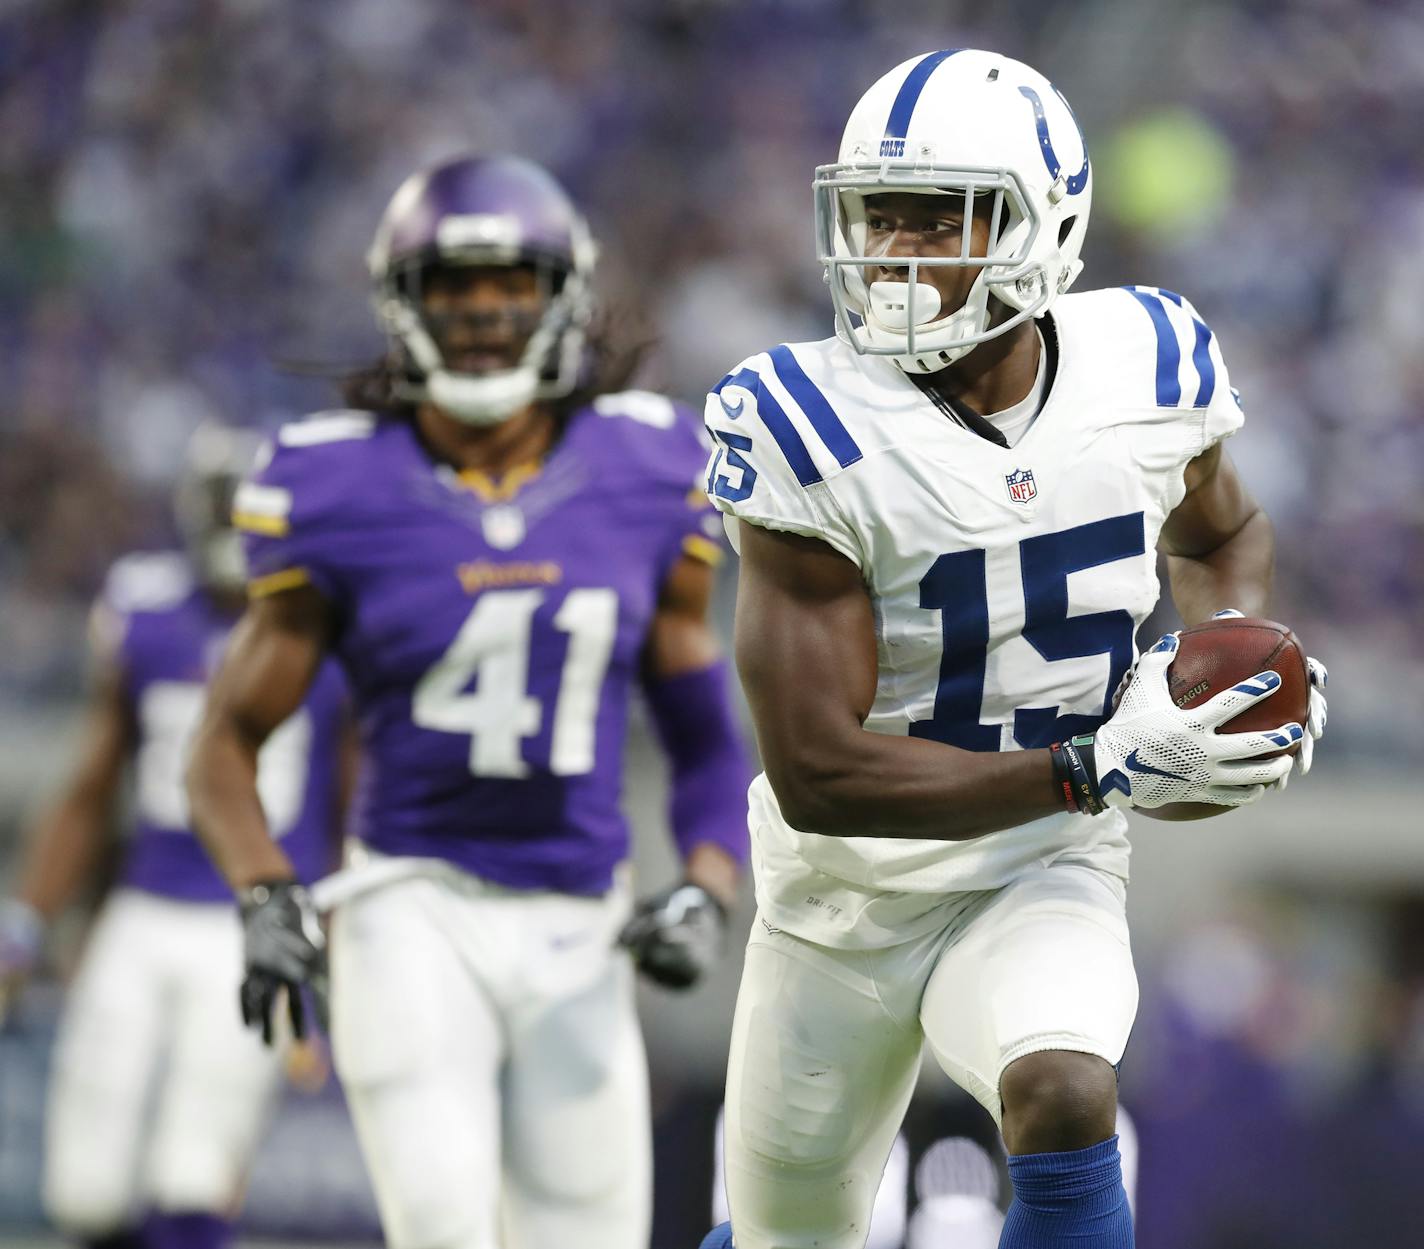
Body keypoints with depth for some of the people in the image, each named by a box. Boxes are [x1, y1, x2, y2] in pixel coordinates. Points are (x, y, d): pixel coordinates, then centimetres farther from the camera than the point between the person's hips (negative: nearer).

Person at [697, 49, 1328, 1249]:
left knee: (1064, 1098, -32)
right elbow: (817, 775, -25)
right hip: (844, 897, -1)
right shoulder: (812, 434, -21)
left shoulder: (1148, 370, -9)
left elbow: (1220, 533, 17)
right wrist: (1102, 770, -31)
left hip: (1041, 886, 1)